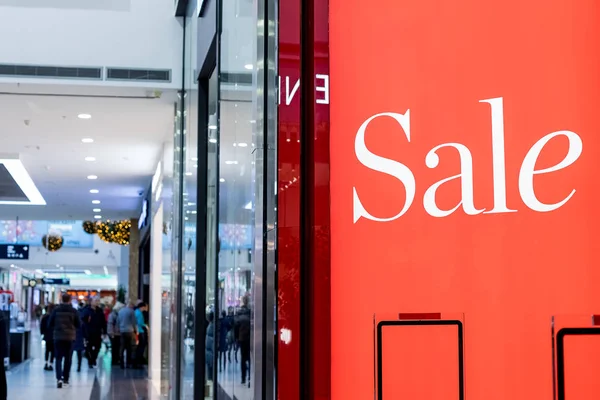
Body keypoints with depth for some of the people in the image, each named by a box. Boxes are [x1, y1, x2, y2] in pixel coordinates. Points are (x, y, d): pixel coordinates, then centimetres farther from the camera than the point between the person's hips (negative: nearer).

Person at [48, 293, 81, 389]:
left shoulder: (56, 310, -4)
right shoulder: (73, 311, -6)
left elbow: (50, 325, -1)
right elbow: (79, 325, -1)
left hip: (58, 337, 0)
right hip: (70, 338, 0)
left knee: (58, 358, 3)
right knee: (68, 359, 13)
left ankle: (59, 378, -16)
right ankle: (65, 379, 18)